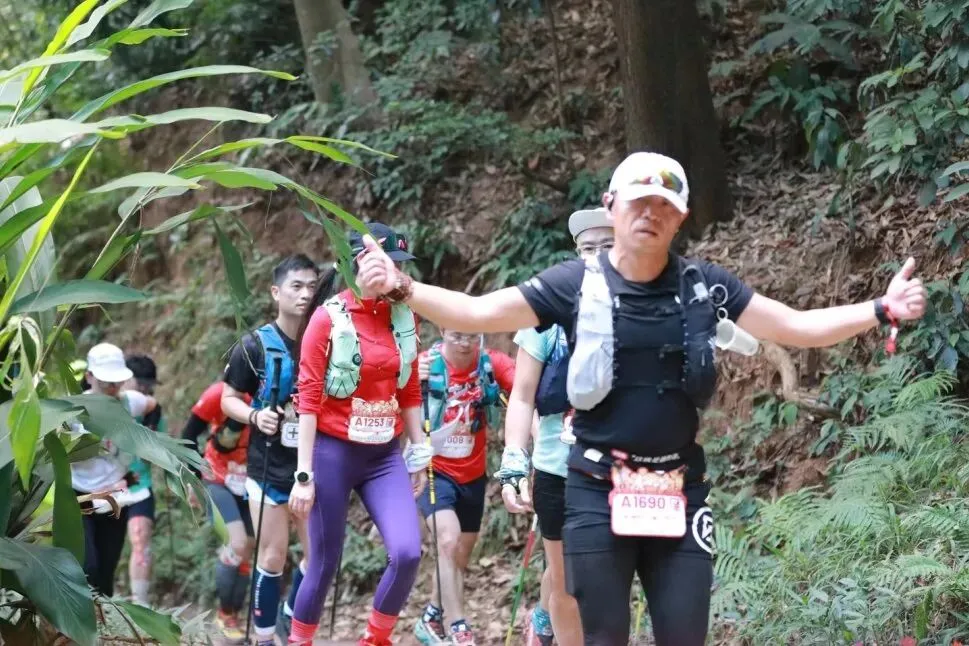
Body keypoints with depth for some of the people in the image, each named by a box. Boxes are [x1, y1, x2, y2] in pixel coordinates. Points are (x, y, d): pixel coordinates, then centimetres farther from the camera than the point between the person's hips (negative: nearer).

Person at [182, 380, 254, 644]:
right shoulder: (223, 393, -21)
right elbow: (189, 435, -10)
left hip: (254, 486, 3)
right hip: (220, 481, -3)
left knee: (246, 553, 7)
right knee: (238, 544, -18)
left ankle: (234, 617, 22)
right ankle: (226, 614, -1)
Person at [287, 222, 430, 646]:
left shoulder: (403, 316, 5)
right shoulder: (328, 318, -9)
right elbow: (308, 399, -10)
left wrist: (418, 455, 10)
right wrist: (304, 474, -13)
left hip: (385, 454, 4)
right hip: (333, 452, -4)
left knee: (407, 553, -13)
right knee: (324, 564, 2)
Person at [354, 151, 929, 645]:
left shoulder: (706, 287, 3)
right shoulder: (577, 284, -3)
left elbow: (797, 327, 5)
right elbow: (477, 313, -6)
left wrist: (882, 310, -6)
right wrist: (402, 288, -19)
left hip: (680, 489, 2)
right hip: (598, 488, -2)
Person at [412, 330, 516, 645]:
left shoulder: (493, 363, -13)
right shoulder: (425, 364, -17)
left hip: (473, 475, 4)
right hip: (434, 470, -4)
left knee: (460, 557, 15)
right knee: (449, 540, -24)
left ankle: (431, 620, 37)